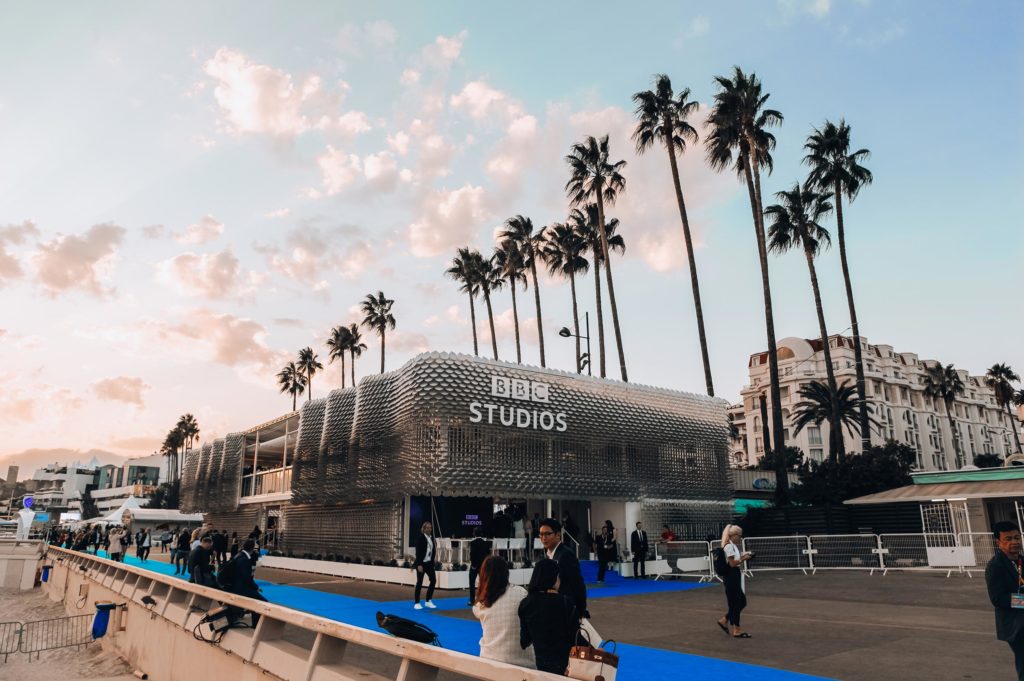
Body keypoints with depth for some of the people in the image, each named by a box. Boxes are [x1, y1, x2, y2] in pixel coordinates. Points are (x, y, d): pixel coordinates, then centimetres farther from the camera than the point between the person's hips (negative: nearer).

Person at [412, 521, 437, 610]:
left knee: (433, 580, 2)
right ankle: (417, 603, 7)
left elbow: (433, 550, 12)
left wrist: (433, 561, 6)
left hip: (429, 563, 7)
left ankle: (428, 601, 15)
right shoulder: (420, 538, -11)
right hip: (421, 563, -6)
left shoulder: (432, 537, 8)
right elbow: (418, 552, -15)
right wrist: (419, 565, -19)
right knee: (419, 582, -1)